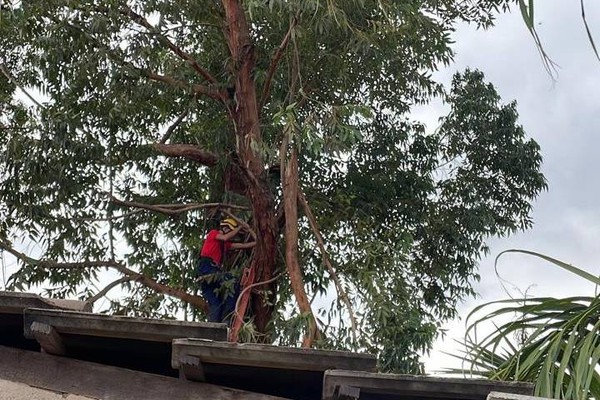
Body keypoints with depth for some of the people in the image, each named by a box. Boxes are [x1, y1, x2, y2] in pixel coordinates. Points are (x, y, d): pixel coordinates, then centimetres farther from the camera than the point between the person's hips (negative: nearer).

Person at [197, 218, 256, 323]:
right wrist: (239, 227, -1)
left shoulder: (225, 244, 30)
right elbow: (226, 238, -11)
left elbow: (243, 245, 29)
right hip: (206, 267, -9)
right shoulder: (213, 233, 9)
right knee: (232, 284, -22)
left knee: (214, 304, 3)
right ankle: (227, 318, -25)